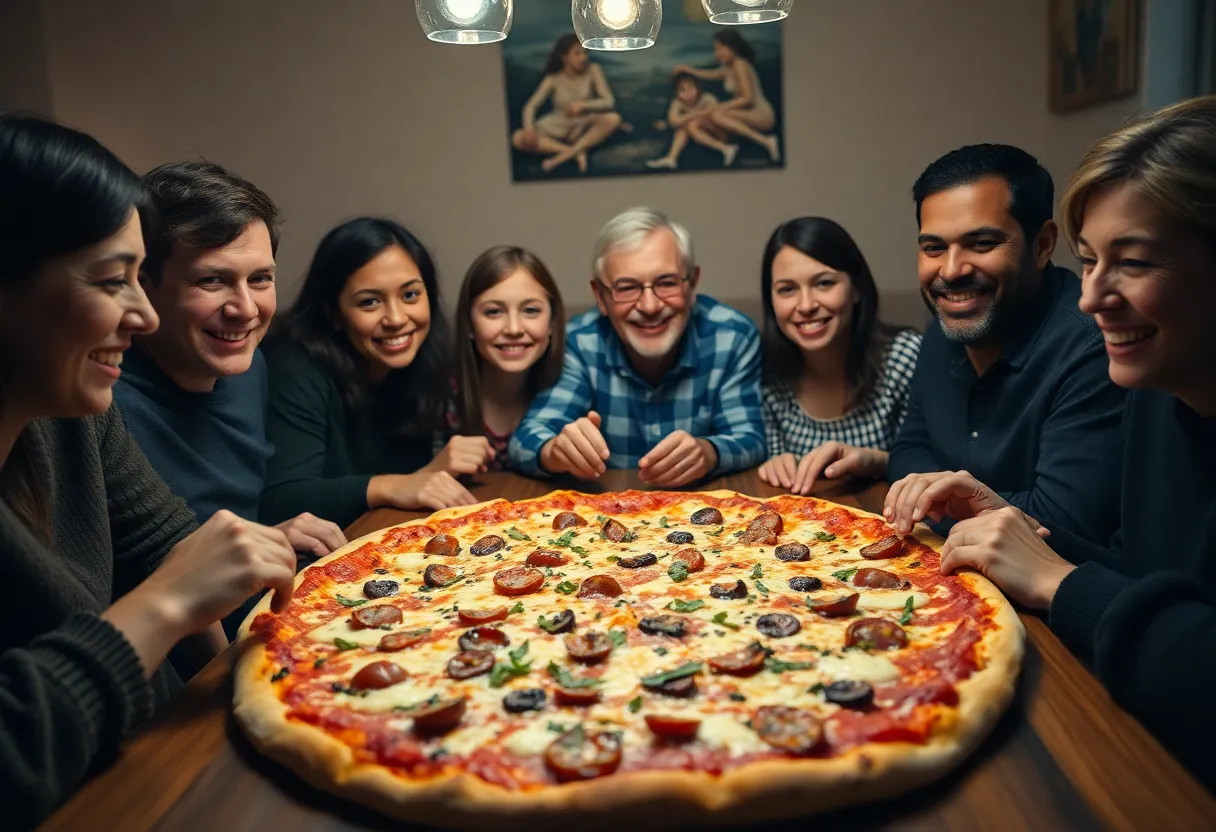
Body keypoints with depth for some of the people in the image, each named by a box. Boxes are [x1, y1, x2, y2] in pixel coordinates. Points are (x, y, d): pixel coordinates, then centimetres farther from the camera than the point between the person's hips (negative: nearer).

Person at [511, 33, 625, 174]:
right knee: (518, 139, -24)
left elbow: (609, 101, -15)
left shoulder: (593, 70, -10)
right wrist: (528, 128, -35)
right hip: (558, 128, 1)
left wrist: (583, 105, -32)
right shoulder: (553, 79, -10)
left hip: (585, 126, -1)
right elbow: (530, 106, -13)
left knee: (613, 119, -33)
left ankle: (566, 155, -32)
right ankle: (577, 152, -31)